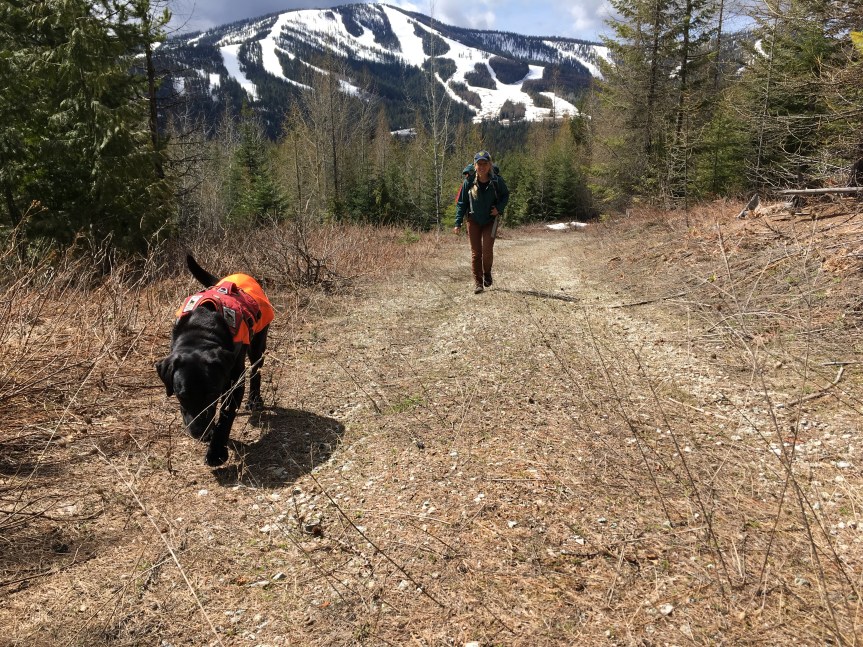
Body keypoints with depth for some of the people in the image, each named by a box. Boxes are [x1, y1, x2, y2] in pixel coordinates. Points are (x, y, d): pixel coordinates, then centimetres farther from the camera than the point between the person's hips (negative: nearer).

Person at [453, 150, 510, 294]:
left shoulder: (497, 181, -10)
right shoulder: (469, 182, -9)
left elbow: (505, 195, 8)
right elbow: (461, 203, -1)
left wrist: (499, 208, -11)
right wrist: (458, 223, -6)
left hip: (490, 220, -1)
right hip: (473, 221, 1)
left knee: (487, 250, -9)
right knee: (475, 252, 1)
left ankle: (487, 274, 20)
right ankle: (477, 283, 9)